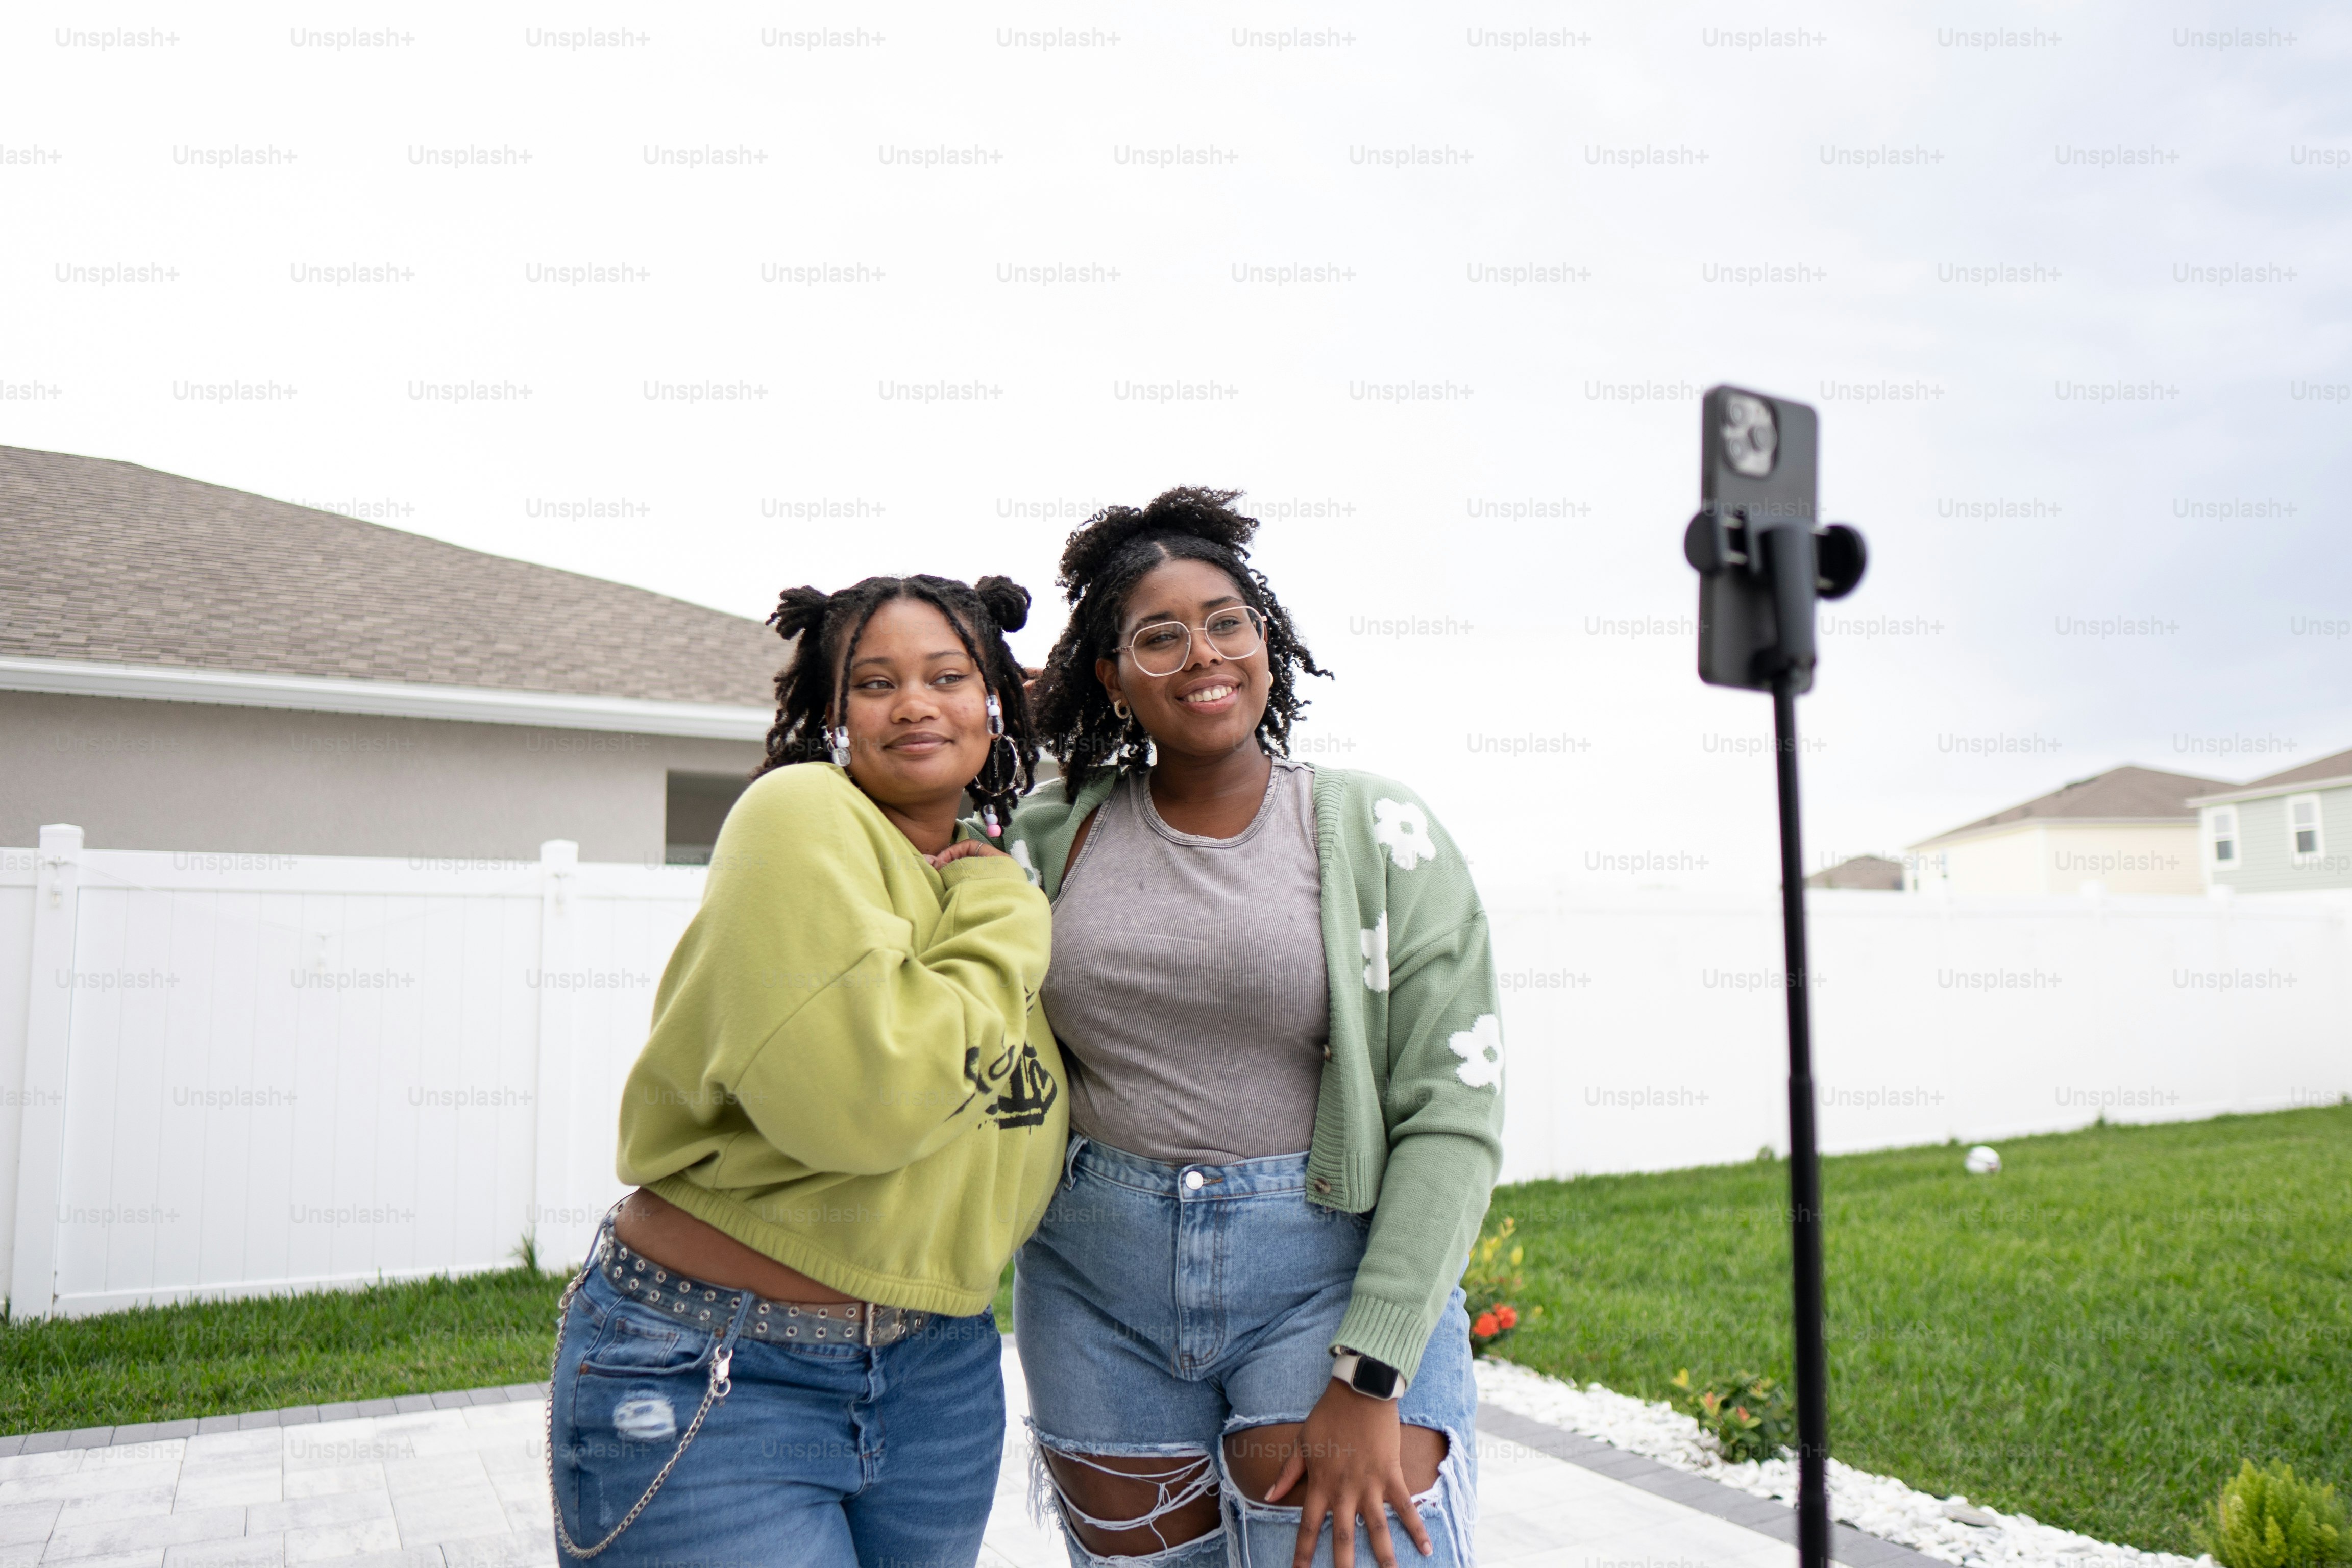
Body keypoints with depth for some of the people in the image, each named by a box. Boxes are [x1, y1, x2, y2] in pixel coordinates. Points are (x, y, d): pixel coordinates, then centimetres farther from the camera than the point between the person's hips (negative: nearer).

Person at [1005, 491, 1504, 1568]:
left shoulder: (1376, 834, -5)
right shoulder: (1053, 837, 3)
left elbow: (1452, 1118, -8)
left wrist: (1368, 1379, -14)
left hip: (1332, 1271, -2)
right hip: (1099, 1284, 3)